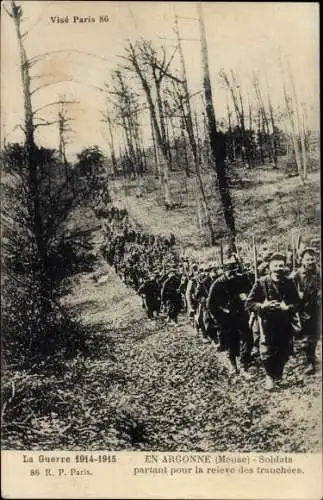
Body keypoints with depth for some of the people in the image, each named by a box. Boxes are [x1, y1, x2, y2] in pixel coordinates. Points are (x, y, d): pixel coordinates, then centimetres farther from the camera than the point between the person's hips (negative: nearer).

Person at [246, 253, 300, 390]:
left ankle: (278, 375, 40)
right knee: (267, 353, 0)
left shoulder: (289, 283, -3)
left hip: (285, 323, 3)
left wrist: (287, 307, -19)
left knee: (284, 352, 12)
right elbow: (249, 304, -7)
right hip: (267, 323, -2)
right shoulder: (261, 283, -9)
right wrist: (262, 306, -24)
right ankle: (269, 376, 29)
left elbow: (297, 303, 2)